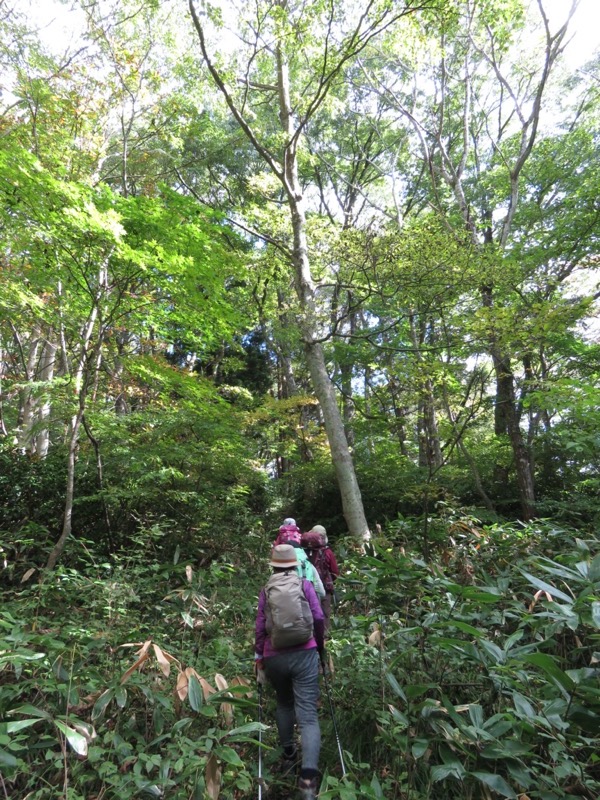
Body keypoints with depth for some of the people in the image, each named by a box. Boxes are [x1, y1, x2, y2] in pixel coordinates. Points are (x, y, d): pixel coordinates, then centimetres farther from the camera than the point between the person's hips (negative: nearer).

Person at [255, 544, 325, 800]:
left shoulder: (266, 590, 3)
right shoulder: (304, 584, 0)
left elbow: (260, 627, 1)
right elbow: (318, 618, 0)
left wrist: (259, 658, 11)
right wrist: (320, 647, 15)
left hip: (275, 657, 2)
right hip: (305, 654, -2)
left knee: (283, 704, 27)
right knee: (308, 713, -3)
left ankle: (288, 751, 39)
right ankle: (308, 775, -15)